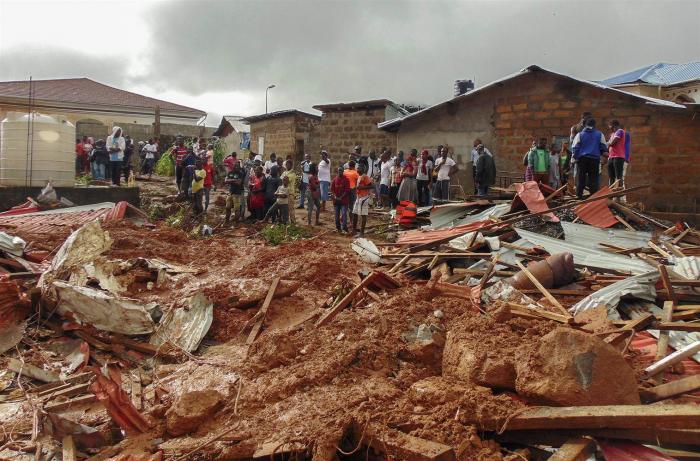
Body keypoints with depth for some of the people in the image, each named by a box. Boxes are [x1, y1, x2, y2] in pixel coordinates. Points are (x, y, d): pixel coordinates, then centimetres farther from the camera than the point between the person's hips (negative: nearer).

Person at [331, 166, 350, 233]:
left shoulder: (346, 179, -5)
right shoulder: (335, 179, 7)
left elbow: (347, 190, -8)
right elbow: (332, 188, 7)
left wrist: (341, 197, -13)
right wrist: (335, 196, -8)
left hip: (344, 200, -4)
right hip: (336, 200, 4)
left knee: (344, 214, -10)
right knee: (337, 215, 10)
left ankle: (344, 228, -11)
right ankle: (338, 228, 21)